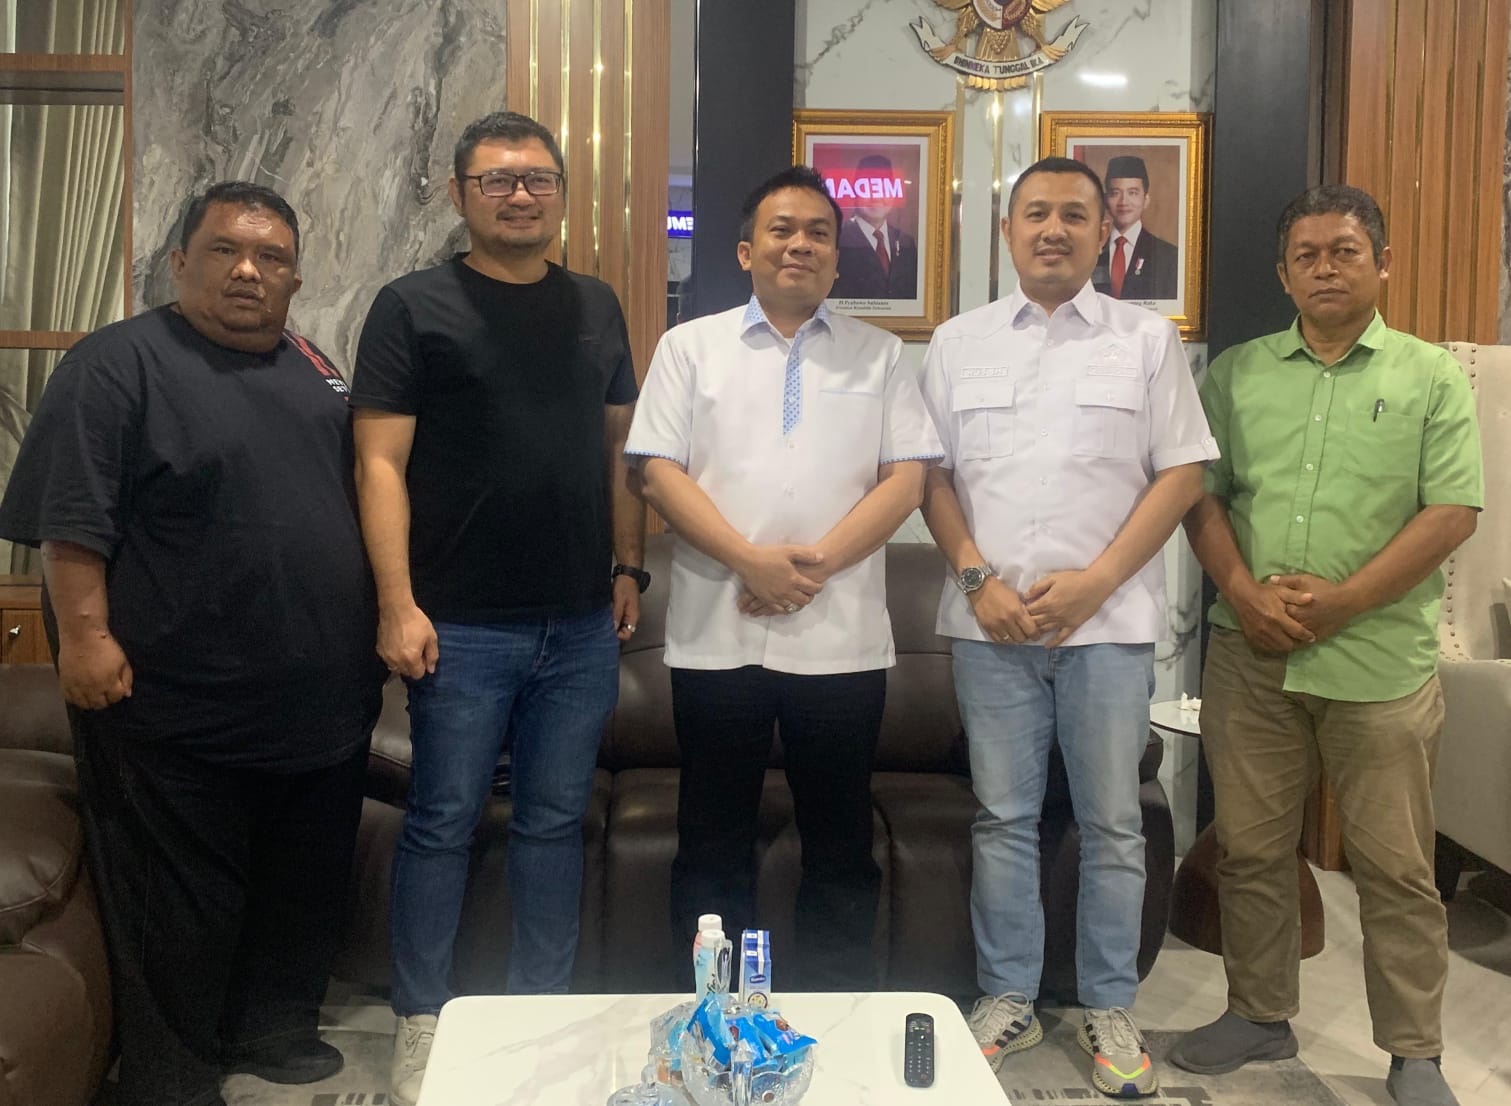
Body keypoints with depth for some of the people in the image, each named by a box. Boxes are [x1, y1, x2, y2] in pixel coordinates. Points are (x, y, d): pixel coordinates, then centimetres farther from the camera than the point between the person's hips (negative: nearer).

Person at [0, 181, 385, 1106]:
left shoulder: (313, 369, 11)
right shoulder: (119, 363, -9)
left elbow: (355, 491, 19)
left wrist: (389, 611, 16)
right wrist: (84, 633, -21)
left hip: (321, 703, 7)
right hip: (180, 716, -6)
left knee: (307, 884, 18)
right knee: (180, 906, 6)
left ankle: (274, 1028, 38)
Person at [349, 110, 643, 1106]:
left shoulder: (596, 306, 12)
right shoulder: (415, 307, -2)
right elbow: (381, 463, -7)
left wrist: (630, 569, 8)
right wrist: (399, 604, -13)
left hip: (583, 624, 4)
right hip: (464, 625, -4)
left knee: (556, 821, 12)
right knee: (444, 823, 6)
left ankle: (544, 1009, 27)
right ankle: (422, 1020, 22)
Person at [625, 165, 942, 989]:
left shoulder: (878, 355, 10)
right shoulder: (690, 347, 8)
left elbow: (906, 478, 1)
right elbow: (659, 472, -1)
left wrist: (817, 563, -12)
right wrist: (751, 562, -13)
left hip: (842, 637, 1)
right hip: (716, 635, 0)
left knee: (840, 842, 9)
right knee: (713, 840, 9)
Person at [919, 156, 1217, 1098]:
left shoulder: (1148, 340, 5)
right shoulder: (958, 343, 10)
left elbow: (1183, 472, 0)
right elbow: (933, 475, 7)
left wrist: (1094, 580, -10)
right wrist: (977, 578, -7)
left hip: (1109, 620, -1)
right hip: (992, 622, 1)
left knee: (1113, 823, 6)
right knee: (1003, 817, 8)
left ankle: (1111, 1009, 20)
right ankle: (1008, 997, 22)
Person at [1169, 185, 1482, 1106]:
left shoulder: (1432, 377, 3)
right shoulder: (1237, 374, 10)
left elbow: (1453, 513, -5)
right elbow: (1200, 494, 6)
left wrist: (1340, 602, -13)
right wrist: (1244, 592, -10)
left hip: (1381, 661, -2)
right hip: (1251, 656, 3)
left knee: (1396, 868, 5)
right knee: (1252, 851, 12)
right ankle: (1261, 1018, 29)